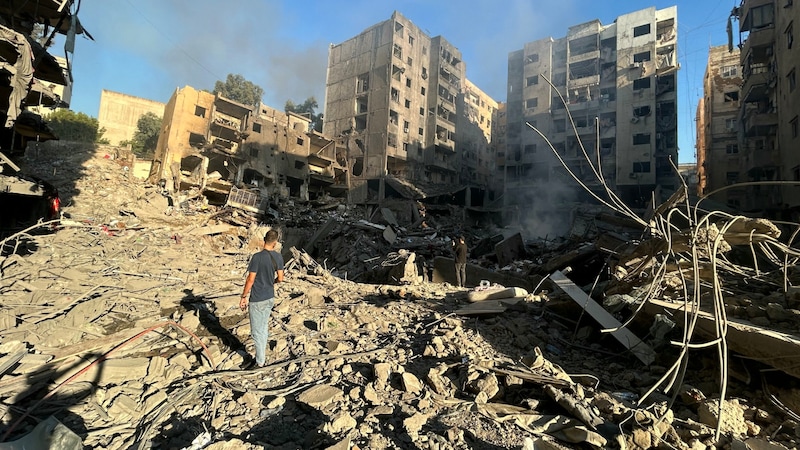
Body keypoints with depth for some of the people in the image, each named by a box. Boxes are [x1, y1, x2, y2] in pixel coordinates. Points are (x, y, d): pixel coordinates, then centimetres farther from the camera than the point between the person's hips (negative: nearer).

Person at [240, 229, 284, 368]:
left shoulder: (257, 257, -21)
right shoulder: (278, 256, -4)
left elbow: (250, 280, -17)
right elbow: (280, 278, 2)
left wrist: (243, 297, -5)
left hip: (257, 300, -6)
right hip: (270, 298, 6)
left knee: (257, 331, 8)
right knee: (263, 326, 21)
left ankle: (260, 362, 20)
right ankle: (262, 356, 34)